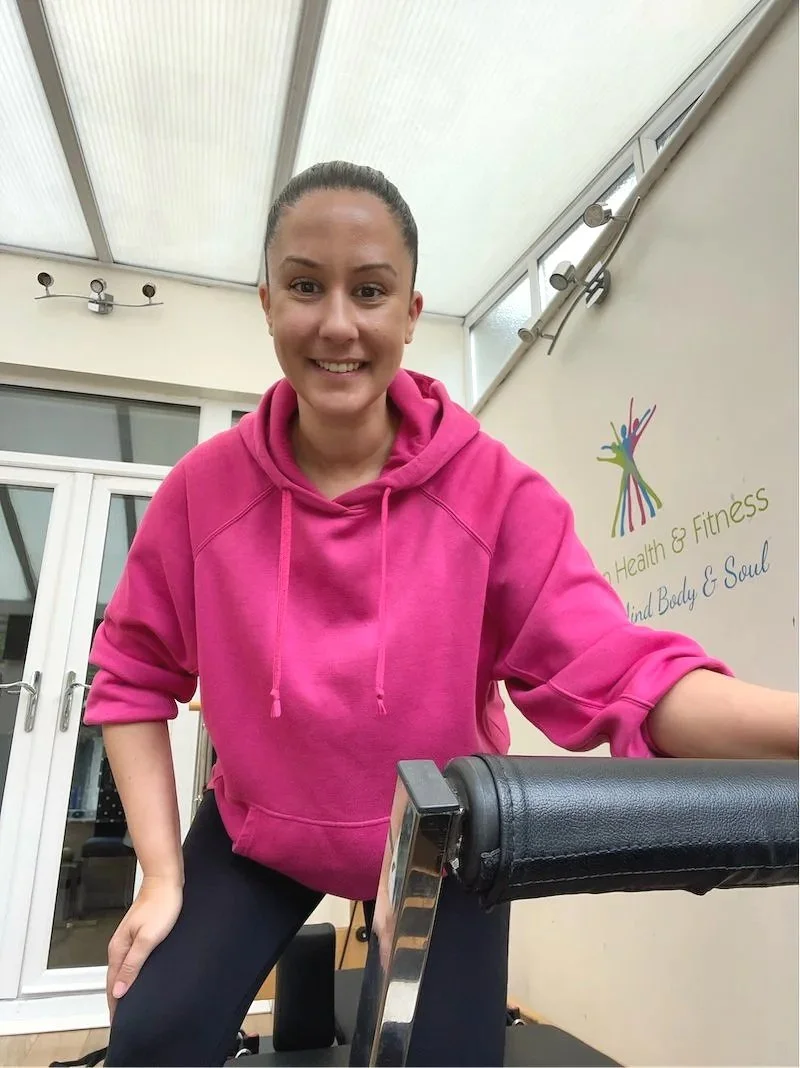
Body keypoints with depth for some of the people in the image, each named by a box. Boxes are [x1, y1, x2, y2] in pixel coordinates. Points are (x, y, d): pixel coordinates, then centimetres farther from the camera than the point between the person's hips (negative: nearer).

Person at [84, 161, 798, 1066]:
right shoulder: (204, 487, -18)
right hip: (257, 831, 2)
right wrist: (162, 874, -9)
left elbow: (608, 669, -29)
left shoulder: (495, 490, -22)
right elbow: (133, 675, -6)